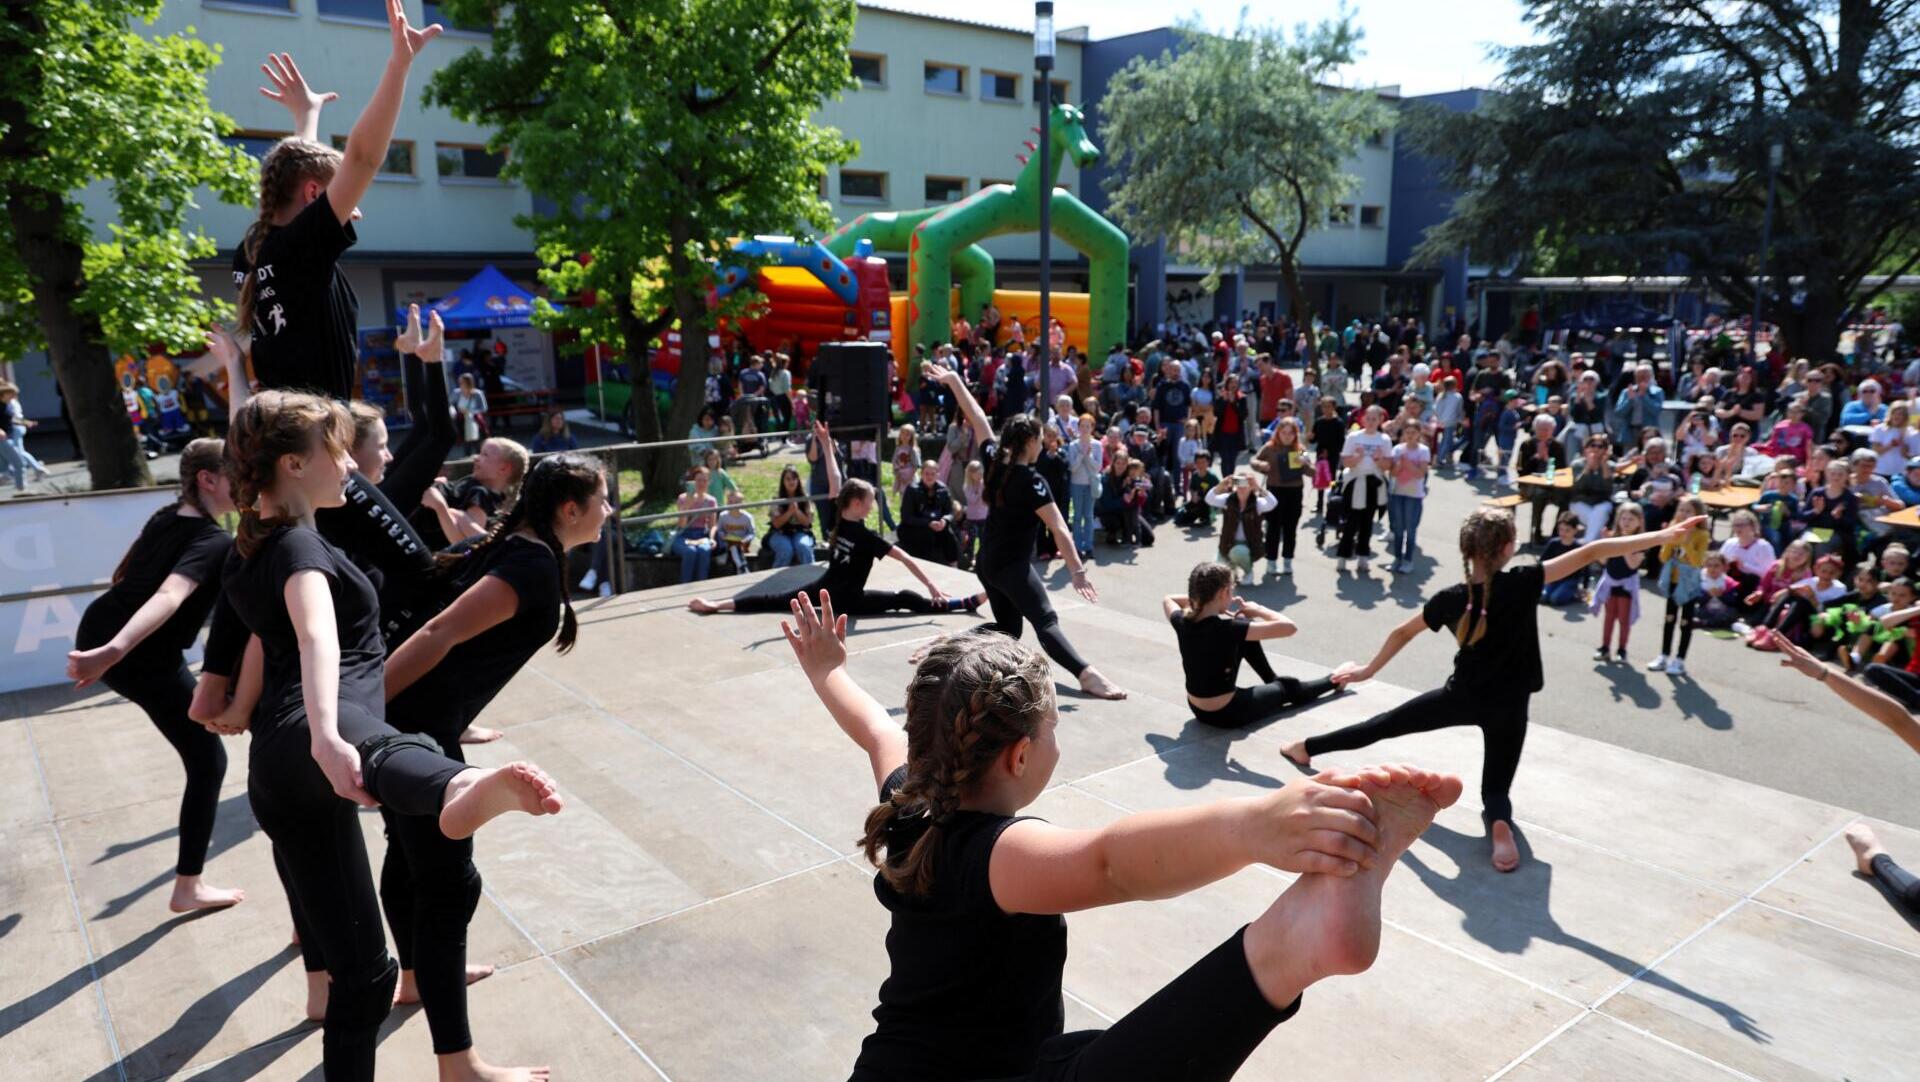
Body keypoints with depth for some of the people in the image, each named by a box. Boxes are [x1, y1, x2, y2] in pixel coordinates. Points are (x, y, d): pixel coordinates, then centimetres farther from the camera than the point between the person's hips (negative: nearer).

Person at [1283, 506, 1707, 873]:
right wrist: (1664, 536, -17)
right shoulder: (1523, 583, -19)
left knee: (1387, 723, 19)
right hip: (1508, 707, -1)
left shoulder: (1451, 599, -12)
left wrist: (1368, 670, 14)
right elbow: (1592, 553, -20)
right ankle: (1499, 821, -24)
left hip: (1462, 696, 1)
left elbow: (1402, 633, 0)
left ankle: (1307, 747, 28)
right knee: (1495, 787, 12)